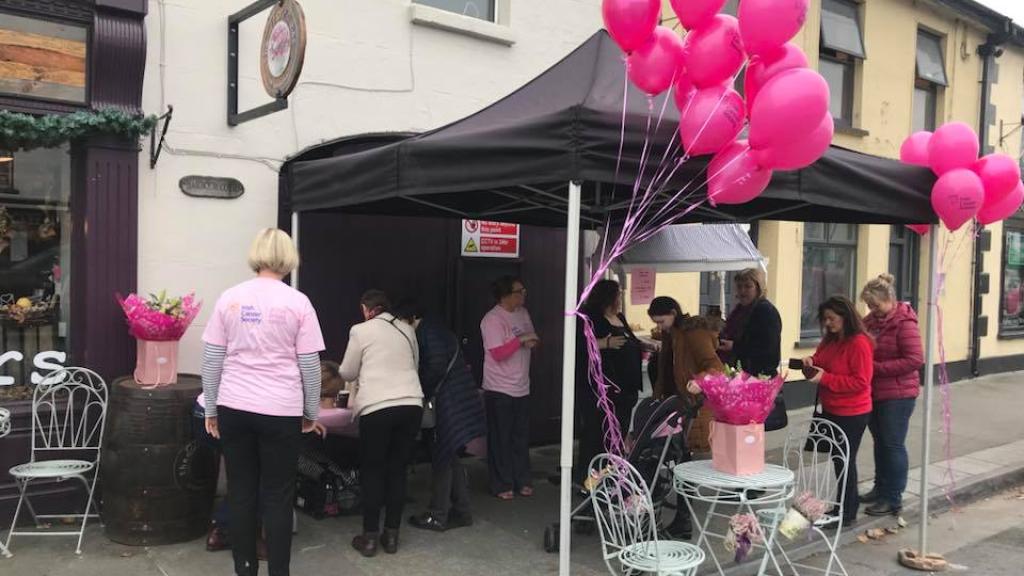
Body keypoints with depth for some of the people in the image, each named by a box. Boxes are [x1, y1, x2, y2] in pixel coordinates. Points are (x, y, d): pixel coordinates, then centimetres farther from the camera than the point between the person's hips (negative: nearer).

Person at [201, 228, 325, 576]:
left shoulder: (229, 298, 3)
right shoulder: (298, 302, -4)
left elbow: (212, 360, 5)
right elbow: (310, 365, -3)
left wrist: (211, 408, 13)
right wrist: (311, 412, 8)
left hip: (234, 408, 3)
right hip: (281, 411, -3)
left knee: (240, 492, 12)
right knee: (278, 496, 6)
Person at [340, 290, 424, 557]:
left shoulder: (361, 330, 3)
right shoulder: (407, 330, 14)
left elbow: (347, 373, 10)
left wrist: (365, 371, 32)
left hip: (377, 407, -3)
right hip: (411, 404, 4)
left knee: (372, 471, 9)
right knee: (398, 470, 13)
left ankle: (370, 537, 13)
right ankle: (391, 535, 18)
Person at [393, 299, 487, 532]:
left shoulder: (428, 331, -10)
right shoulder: (436, 330, 19)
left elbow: (437, 367, -18)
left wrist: (423, 395, -8)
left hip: (450, 404, -10)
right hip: (458, 401, 10)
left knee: (442, 459, -2)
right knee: (450, 458, 15)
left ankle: (437, 516, 6)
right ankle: (461, 511, 22)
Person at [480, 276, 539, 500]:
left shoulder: (523, 313, 9)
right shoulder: (493, 320, -16)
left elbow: (532, 340, 19)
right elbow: (498, 353, -22)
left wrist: (533, 341, -4)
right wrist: (521, 339, -22)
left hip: (521, 388, 7)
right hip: (500, 389, -7)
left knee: (521, 439, 14)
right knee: (501, 440, 3)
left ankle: (522, 481, 24)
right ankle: (502, 485, 13)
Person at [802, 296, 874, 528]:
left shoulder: (859, 343, -19)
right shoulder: (830, 340, 6)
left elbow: (860, 382, -22)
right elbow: (822, 361, 22)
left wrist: (825, 378, -23)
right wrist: (812, 362, -1)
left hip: (851, 414, -8)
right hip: (831, 410, 8)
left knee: (845, 461, 1)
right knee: (839, 459, 16)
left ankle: (848, 513, 14)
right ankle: (844, 506, 30)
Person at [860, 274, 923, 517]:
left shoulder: (904, 323, -16)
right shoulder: (871, 320, 6)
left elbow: (915, 359, -21)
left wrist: (876, 367, -22)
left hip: (897, 395, -7)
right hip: (874, 392, 7)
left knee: (893, 444, 1)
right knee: (880, 442, 17)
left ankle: (893, 499, 11)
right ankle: (880, 489, 30)